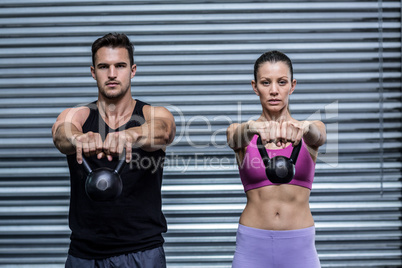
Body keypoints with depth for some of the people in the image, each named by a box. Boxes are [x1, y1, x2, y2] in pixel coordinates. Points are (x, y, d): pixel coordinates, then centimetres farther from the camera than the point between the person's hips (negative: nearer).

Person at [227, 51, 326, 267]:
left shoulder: (311, 132, 3)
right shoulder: (241, 132, 2)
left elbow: (317, 134, -20)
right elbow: (236, 137, -21)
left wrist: (303, 127, -43)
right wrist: (253, 128, -44)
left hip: (300, 248, 0)